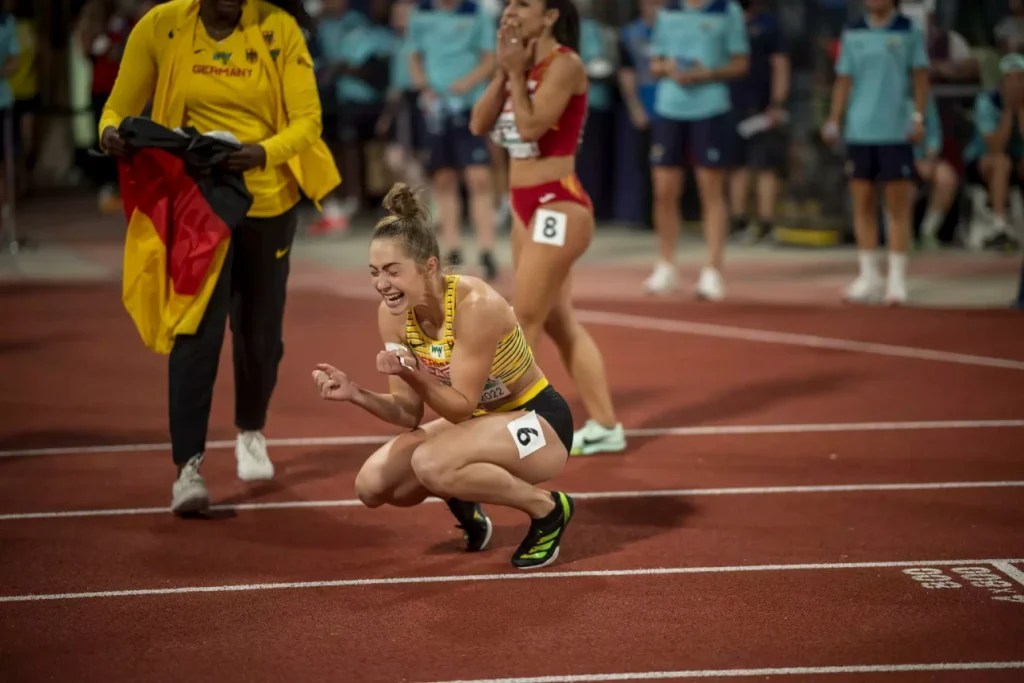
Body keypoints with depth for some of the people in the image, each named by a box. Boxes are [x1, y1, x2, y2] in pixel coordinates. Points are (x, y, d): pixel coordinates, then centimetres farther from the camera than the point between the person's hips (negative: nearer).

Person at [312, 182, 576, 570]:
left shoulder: (475, 306, -29)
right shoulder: (393, 316, -10)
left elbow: (462, 406, -25)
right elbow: (409, 413, -4)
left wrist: (415, 377, -42)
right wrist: (356, 395, -21)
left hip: (539, 423, -7)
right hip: (477, 420, 7)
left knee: (431, 463, -32)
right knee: (373, 485, -9)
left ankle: (547, 509, -10)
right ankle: (462, 501, 21)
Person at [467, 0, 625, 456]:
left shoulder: (564, 63, -13)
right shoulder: (525, 64, 12)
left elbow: (530, 127, -23)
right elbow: (479, 124, 4)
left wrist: (516, 74, -14)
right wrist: (503, 71, -4)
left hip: (557, 206, -9)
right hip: (527, 206, 10)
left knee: (524, 323, -5)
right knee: (557, 322, 11)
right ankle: (604, 427, 17)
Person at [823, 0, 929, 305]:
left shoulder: (909, 30, 3)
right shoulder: (853, 33, 10)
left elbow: (920, 76, 3)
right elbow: (844, 80, 12)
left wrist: (918, 117, -6)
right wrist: (834, 121, 4)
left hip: (896, 130, -3)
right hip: (859, 129, 3)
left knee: (898, 204, -2)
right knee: (862, 202, 5)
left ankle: (897, 278, 4)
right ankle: (870, 276, 13)